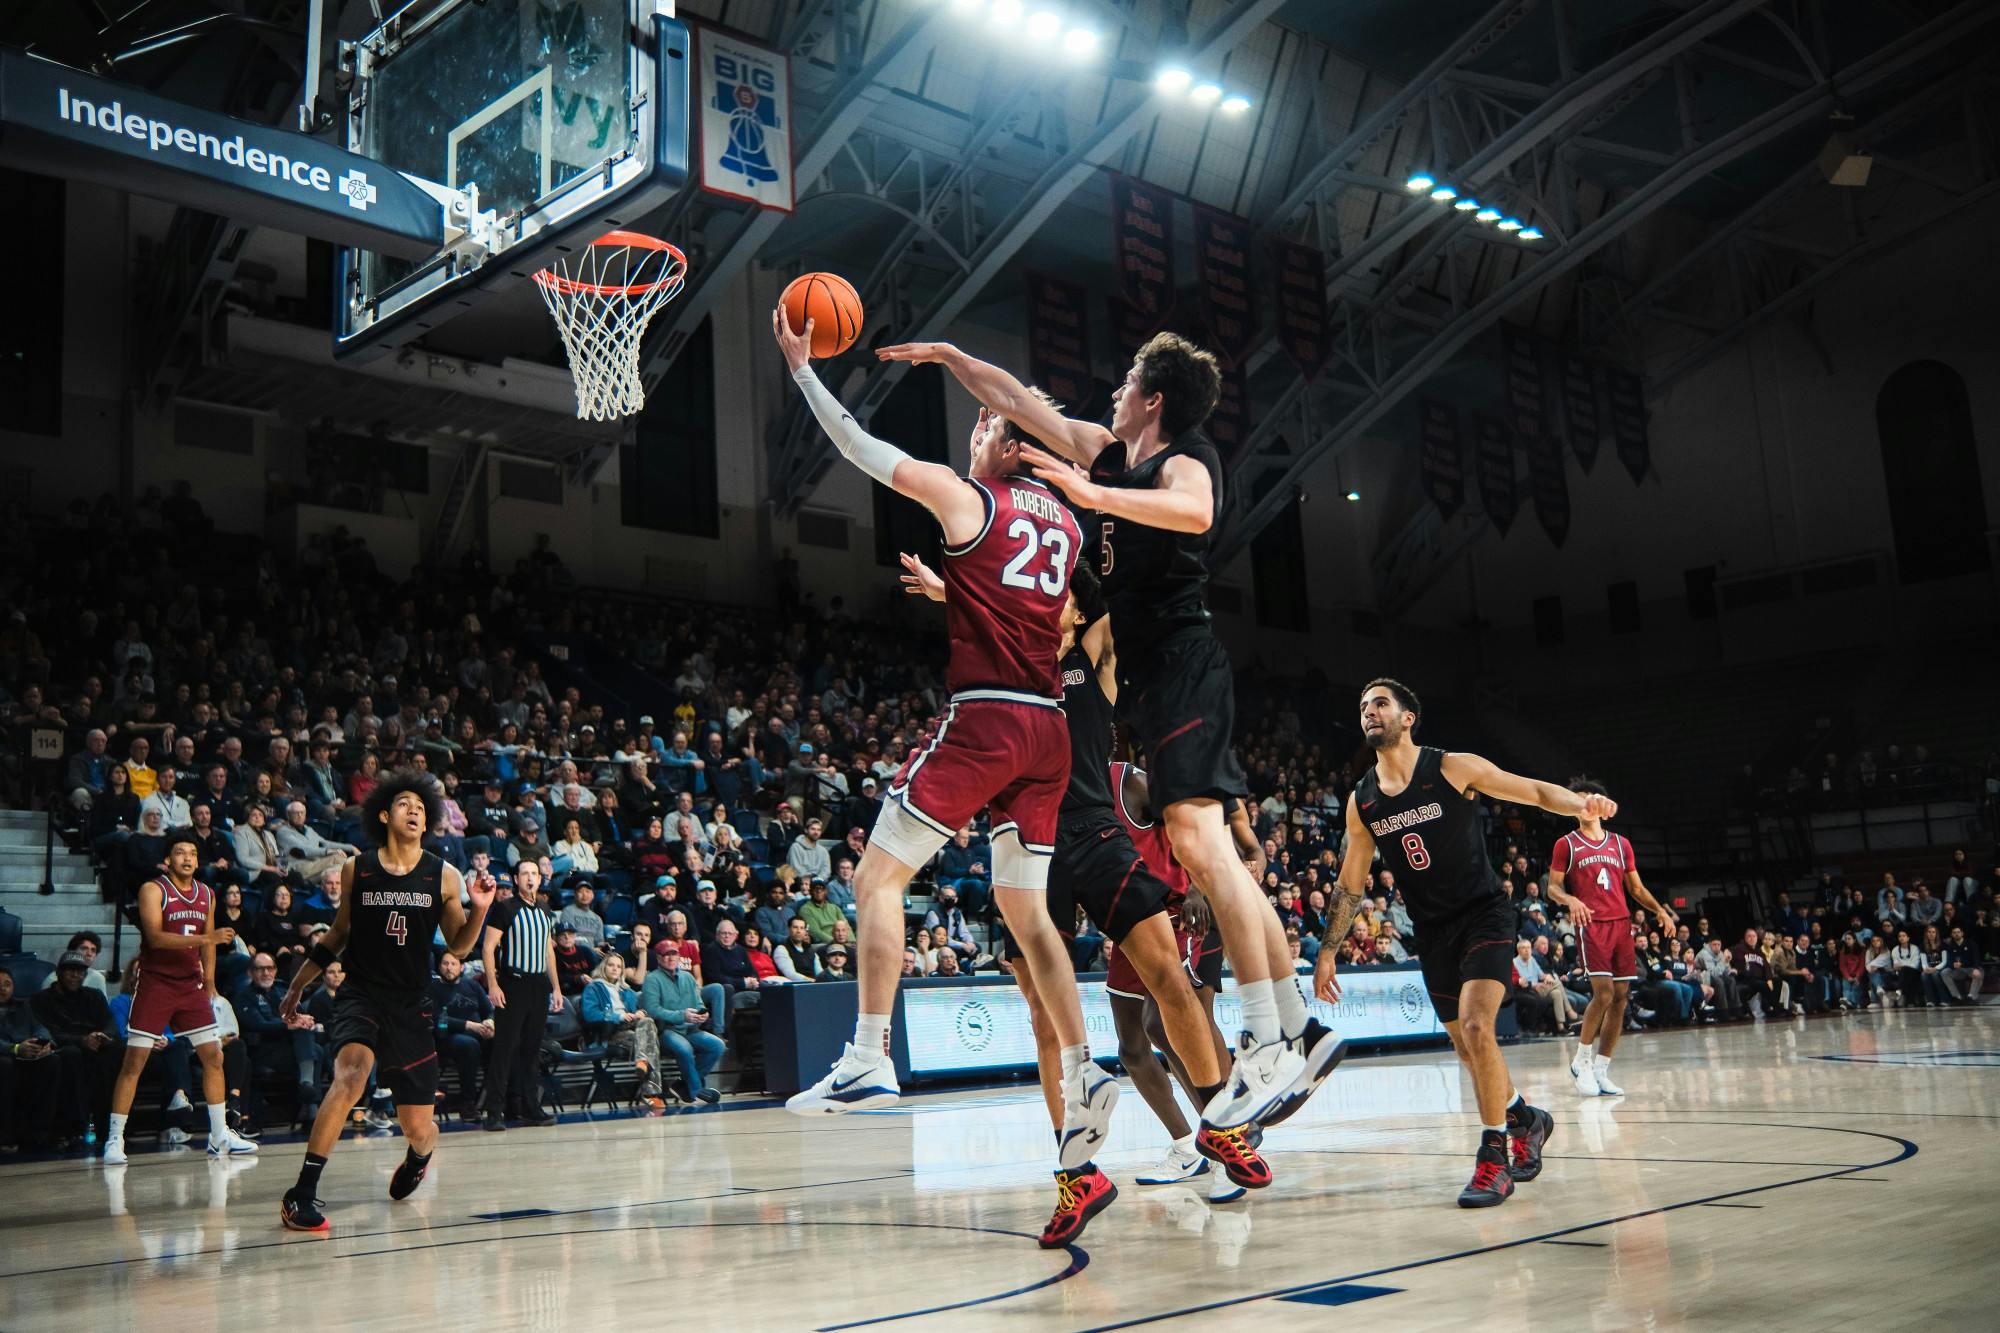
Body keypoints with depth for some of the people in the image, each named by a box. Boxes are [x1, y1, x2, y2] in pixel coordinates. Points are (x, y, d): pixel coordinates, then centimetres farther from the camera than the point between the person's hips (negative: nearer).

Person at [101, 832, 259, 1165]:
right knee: (135, 1060, -6)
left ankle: (219, 1136, 11)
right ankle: (115, 1139, 3)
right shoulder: (153, 889, -9)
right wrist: (205, 938, -31)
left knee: (213, 1056, 3)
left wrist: (210, 985, 15)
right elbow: (156, 937, -22)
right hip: (155, 984, -5)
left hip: (191, 985, 5)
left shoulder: (207, 894, 9)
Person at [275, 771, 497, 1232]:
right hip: (360, 995, -1)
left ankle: (418, 1158, 43)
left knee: (419, 1128, 4)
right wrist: (297, 986, 19)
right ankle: (302, 1194, -22)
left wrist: (479, 912, -12)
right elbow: (338, 935, 16)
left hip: (411, 1006, 1)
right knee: (351, 1074, -32)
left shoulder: (443, 877, 0)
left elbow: (458, 947, 6)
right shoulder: (356, 870, 2)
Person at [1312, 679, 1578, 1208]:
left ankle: (1494, 1156, -11)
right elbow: (1350, 885, 10)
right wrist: (1327, 951, 8)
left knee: (1475, 1027, -22)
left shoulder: (1454, 768, -10)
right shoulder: (1361, 802, 2)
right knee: (1467, 1045, 10)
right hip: (1432, 931, 5)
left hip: (1484, 915, -5)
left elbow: (1537, 791, -5)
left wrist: (1581, 803, -26)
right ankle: (1523, 1117, 37)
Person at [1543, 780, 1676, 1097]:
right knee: (1603, 991, -17)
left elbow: (1636, 887, 20)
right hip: (1590, 925, -5)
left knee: (1621, 997, 0)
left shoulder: (1621, 843, 17)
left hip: (1621, 923, 5)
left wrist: (1660, 911, 6)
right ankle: (1581, 1060, 0)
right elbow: (1553, 887, 2)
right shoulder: (1566, 844, 6)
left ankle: (1600, 1071, 7)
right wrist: (1571, 900, -19)